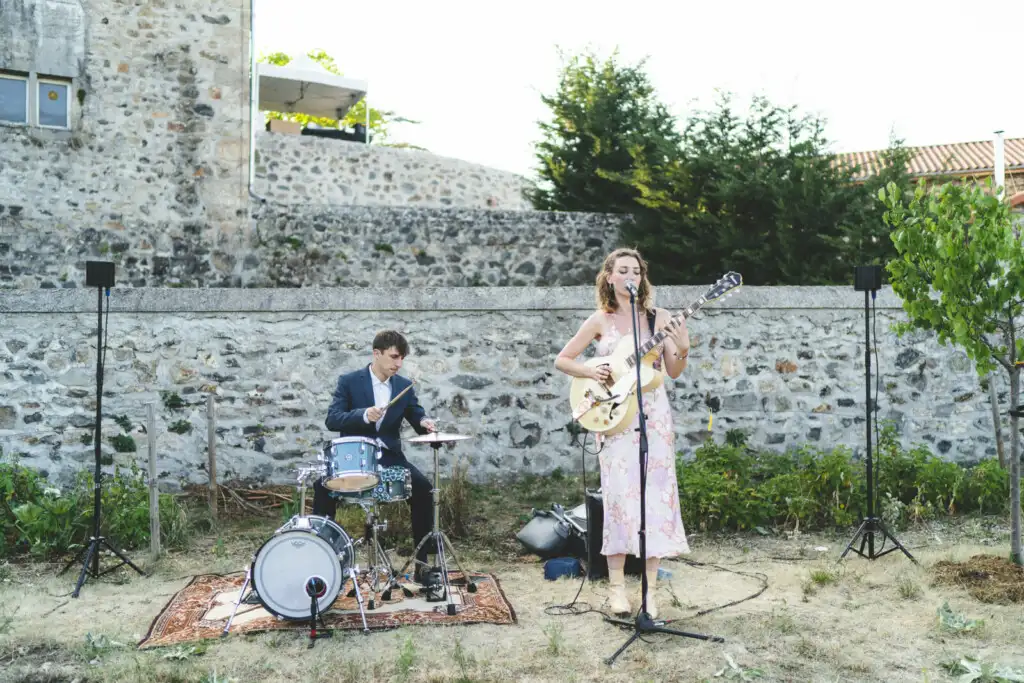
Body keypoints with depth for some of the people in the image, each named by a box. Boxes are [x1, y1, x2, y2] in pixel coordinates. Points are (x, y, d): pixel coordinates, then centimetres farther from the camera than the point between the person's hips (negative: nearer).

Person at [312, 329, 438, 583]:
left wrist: (424, 422, -18)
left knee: (423, 488, -19)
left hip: (389, 456, 2)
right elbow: (332, 420, -14)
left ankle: (423, 561, -7)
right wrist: (363, 415, -32)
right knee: (323, 487, -26)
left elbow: (417, 415, 8)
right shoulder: (349, 381, -6)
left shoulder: (404, 386, 5)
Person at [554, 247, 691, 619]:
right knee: (619, 495, -2)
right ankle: (617, 585, 9)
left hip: (653, 414, 1)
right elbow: (562, 360, 6)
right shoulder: (600, 320, 3)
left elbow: (673, 372, 4)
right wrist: (592, 371, -10)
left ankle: (649, 588, 8)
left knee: (655, 494, 0)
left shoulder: (658, 317, 4)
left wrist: (683, 348, -15)